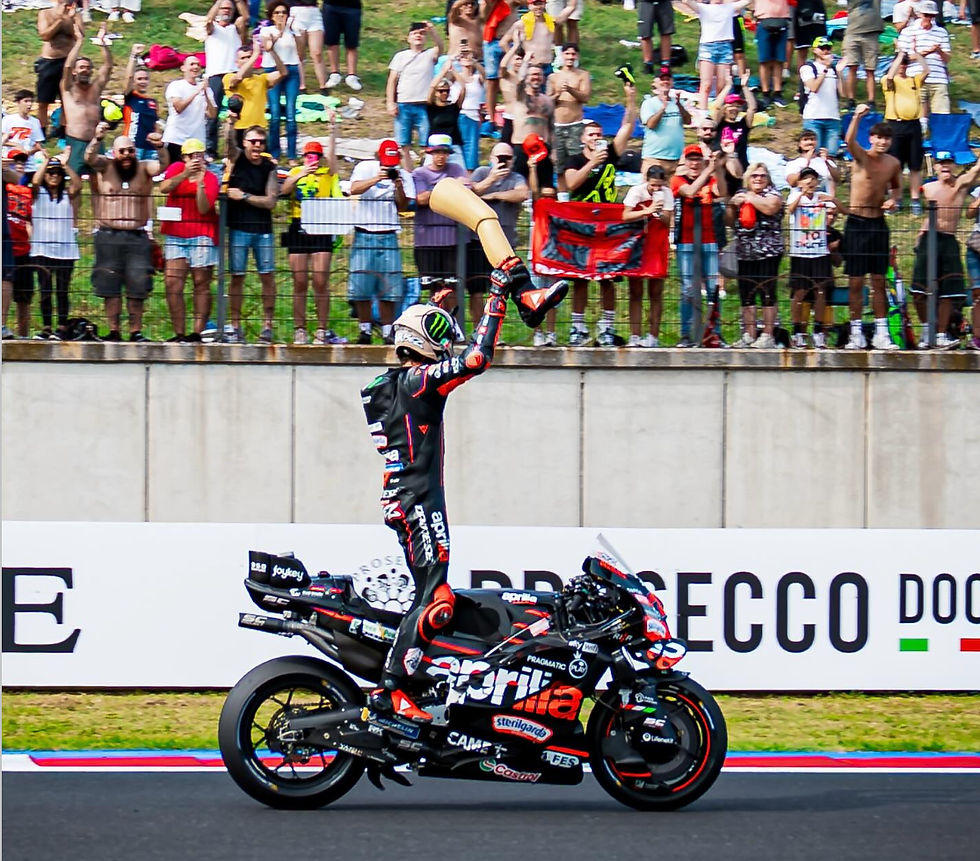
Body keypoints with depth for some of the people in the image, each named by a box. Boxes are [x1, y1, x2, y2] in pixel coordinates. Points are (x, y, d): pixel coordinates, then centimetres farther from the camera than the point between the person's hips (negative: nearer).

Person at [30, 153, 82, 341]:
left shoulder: (67, 195, 9)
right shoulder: (39, 193, 7)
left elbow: (78, 185, -10)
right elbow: (35, 181, -13)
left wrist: (65, 165, -12)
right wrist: (46, 162, -6)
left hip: (65, 249, 0)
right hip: (42, 249, 0)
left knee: (62, 290, 0)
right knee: (45, 289, 0)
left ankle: (62, 328, 1)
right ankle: (46, 328, 1)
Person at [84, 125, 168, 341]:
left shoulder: (143, 169, 8)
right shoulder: (105, 167, 6)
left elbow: (162, 165, -8)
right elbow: (90, 158, -11)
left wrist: (159, 147, -30)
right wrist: (97, 139, -32)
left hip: (137, 237, 1)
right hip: (108, 236, -1)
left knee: (138, 288, -2)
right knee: (110, 287, -1)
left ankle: (136, 331, 3)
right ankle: (113, 331, 3)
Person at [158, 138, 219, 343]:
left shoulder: (210, 178, 1)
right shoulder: (177, 169, 7)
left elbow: (204, 208, -9)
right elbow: (164, 188, -11)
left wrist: (200, 182, -18)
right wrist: (186, 174, -22)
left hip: (202, 236, -2)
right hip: (176, 235, 2)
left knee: (201, 284, -3)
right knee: (172, 285, -4)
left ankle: (197, 332, -4)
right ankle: (179, 333, -1)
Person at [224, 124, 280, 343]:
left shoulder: (269, 167, 4)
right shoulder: (237, 158, 2)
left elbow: (271, 201, -3)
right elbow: (229, 140, -18)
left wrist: (244, 196, -9)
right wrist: (230, 123, -34)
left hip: (263, 229, 1)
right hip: (238, 228, -1)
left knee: (267, 276, -1)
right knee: (237, 277, 0)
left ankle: (267, 326, 5)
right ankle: (234, 327, 5)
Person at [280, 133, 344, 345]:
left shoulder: (328, 173, 8)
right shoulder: (296, 172, 15)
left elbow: (331, 157, -11)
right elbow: (284, 191, -2)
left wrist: (333, 134, -22)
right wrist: (301, 175, -15)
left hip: (322, 230, -2)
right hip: (298, 229, 2)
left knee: (321, 282, -5)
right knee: (300, 283, 4)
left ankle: (322, 330, 0)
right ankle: (299, 330, 8)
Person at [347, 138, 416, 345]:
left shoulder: (404, 176, 8)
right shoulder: (365, 168, 4)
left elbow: (403, 207, 2)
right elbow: (354, 189, -13)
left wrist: (399, 187, -13)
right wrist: (377, 179, -25)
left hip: (388, 236, 1)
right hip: (364, 234, -1)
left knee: (388, 289, -2)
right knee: (361, 286, -1)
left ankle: (388, 332, 4)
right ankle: (365, 331, 9)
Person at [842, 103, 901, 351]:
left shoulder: (893, 163, 5)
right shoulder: (861, 157, -8)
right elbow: (849, 141, -30)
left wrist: (893, 200, 2)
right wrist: (857, 117, -44)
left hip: (878, 224, 4)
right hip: (856, 223, -4)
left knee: (879, 281, 6)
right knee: (855, 281, -1)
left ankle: (881, 333, 10)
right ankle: (856, 333, 5)